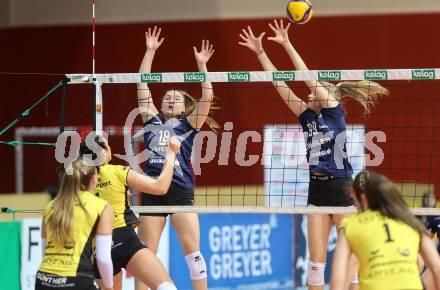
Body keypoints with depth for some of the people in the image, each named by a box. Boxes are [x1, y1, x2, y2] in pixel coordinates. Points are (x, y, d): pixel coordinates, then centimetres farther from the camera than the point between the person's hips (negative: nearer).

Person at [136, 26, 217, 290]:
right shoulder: (152, 120, 16)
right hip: (152, 191, 2)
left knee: (192, 250, -6)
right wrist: (150, 52, 11)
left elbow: (207, 98, -3)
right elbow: (142, 85, 13)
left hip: (180, 190, -2)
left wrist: (202, 65, -9)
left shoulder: (189, 124, 10)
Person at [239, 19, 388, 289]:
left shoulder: (335, 113, -5)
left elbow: (310, 80, -13)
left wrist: (287, 45, -15)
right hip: (317, 189, 6)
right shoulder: (308, 117, 9)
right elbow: (280, 85, 6)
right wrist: (260, 53, 2)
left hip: (341, 189, -6)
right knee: (316, 259, 4)